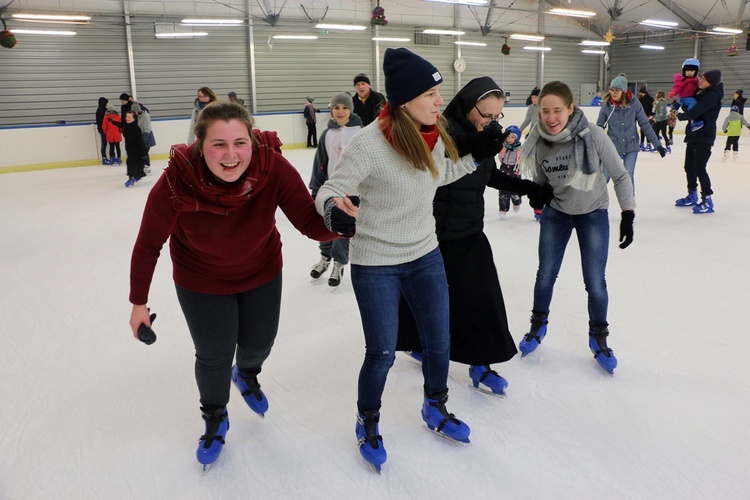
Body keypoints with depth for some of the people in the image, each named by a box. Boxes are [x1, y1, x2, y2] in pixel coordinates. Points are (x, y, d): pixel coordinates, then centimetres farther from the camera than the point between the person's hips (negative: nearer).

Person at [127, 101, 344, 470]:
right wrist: (139, 302, -7)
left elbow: (311, 225, -27)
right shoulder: (175, 184, -33)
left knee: (259, 343, 20)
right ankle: (215, 419, 43)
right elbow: (148, 245, -18)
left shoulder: (273, 168, -32)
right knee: (214, 356, 9)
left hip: (261, 274, 2)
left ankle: (246, 374, 60)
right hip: (202, 282, -2)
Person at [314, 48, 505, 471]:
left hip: (426, 256, 6)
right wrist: (333, 207, -42)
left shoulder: (434, 134, -6)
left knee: (439, 342, 16)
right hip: (376, 265, -6)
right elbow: (330, 191, -20)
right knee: (382, 353, 5)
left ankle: (436, 408, 44)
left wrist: (476, 157, 4)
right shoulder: (371, 143, -26)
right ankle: (368, 423, 35)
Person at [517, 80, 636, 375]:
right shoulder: (538, 143, -17)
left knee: (595, 284, 1)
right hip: (556, 213, 2)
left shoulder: (593, 136, -25)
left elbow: (620, 176, -14)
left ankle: (598, 337, 27)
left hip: (594, 215, -2)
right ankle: (538, 325, 37)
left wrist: (628, 214, -15)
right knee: (545, 276, 11)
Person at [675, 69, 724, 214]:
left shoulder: (712, 96, -17)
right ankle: (692, 196, 29)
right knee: (689, 167, 16)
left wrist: (680, 116, -7)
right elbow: (691, 106, 20)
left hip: (704, 138, -10)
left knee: (699, 168, -10)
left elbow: (694, 112, -24)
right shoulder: (702, 92, 11)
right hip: (694, 135, 10)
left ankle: (707, 201, -4)